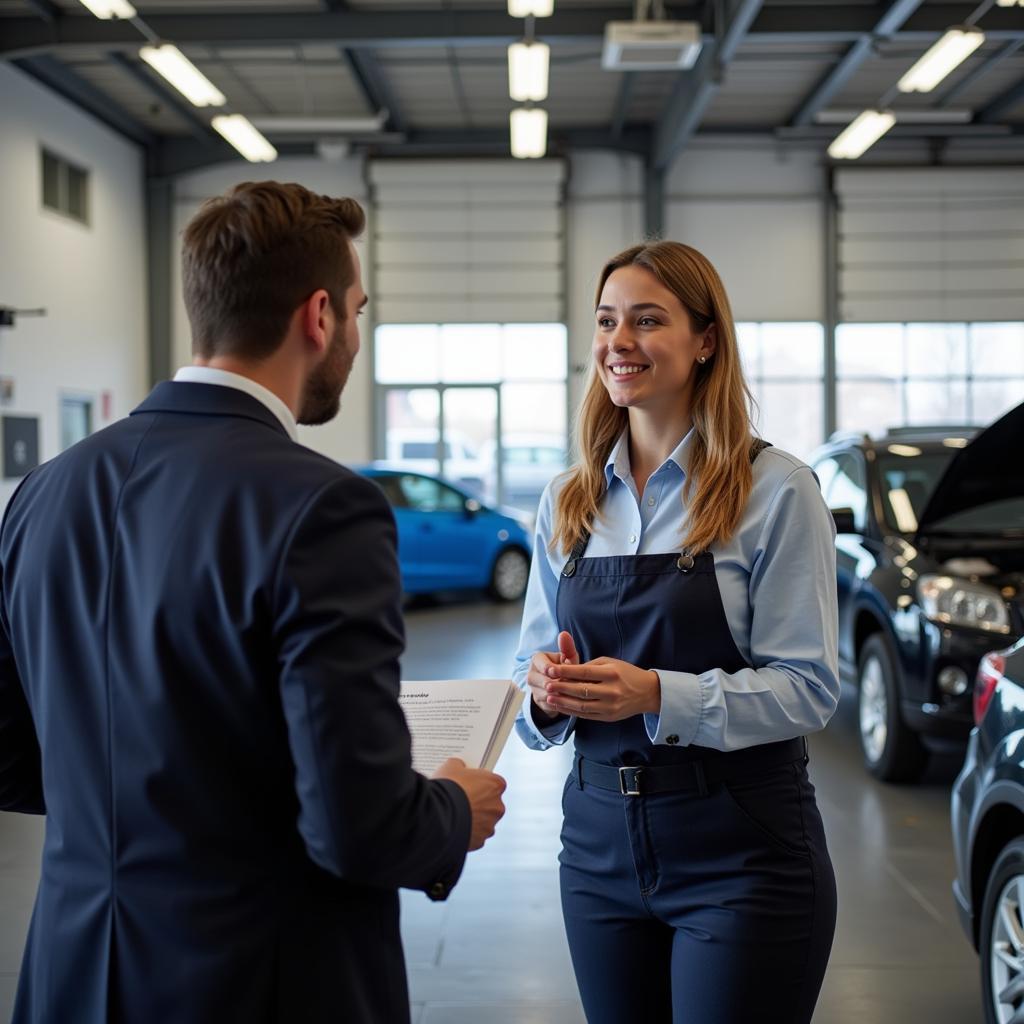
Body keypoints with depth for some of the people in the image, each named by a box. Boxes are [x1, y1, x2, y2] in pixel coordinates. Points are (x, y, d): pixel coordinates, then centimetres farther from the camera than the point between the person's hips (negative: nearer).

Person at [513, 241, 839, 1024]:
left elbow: (808, 688, -13)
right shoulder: (568, 502, 8)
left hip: (741, 854, -4)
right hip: (600, 846, 5)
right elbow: (533, 665, 10)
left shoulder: (775, 489, -8)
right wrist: (545, 691, -13)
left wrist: (658, 694, -26)